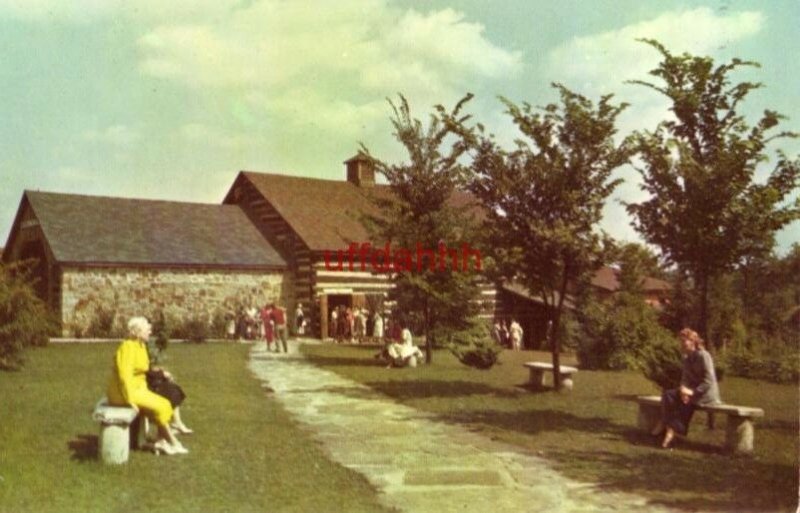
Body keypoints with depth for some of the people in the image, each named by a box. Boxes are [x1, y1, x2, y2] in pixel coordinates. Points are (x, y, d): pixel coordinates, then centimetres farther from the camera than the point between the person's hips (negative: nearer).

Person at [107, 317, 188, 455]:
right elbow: (124, 376, -24)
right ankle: (173, 442, -3)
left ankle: (160, 441, -5)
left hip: (137, 390, 9)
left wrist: (146, 393, 11)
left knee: (165, 404, -3)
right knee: (160, 407, -15)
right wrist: (130, 400, -23)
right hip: (123, 393, -9)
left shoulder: (141, 346, 10)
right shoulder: (127, 347, -19)